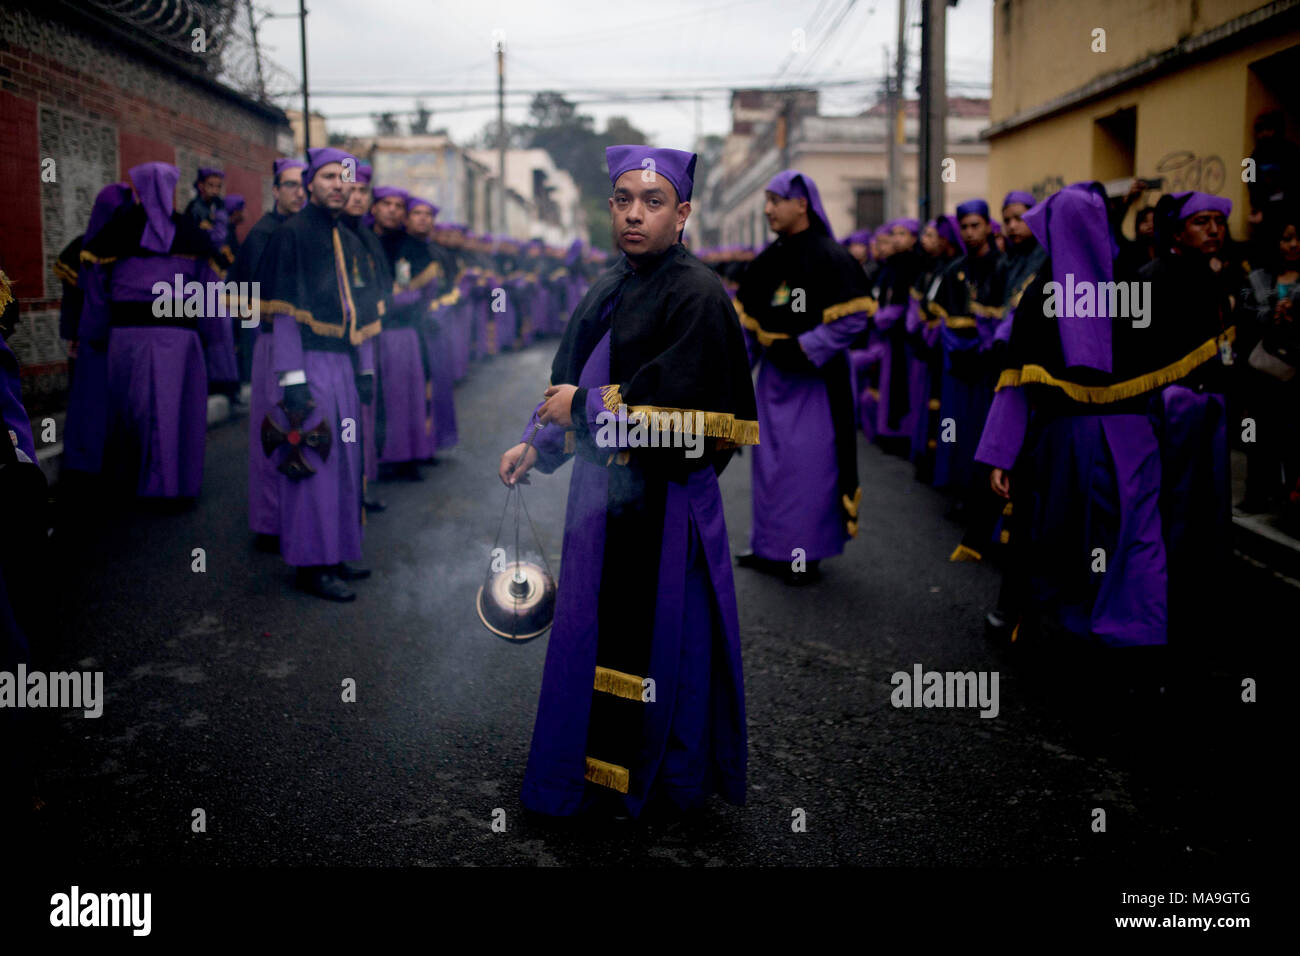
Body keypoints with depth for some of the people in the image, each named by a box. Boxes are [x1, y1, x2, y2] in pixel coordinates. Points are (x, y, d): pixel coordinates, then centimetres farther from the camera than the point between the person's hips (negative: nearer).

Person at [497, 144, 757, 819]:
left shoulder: (697, 295, -15)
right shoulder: (608, 290, 10)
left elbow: (676, 402, -24)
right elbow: (574, 382, 18)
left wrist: (585, 407, -15)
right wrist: (539, 443, 5)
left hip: (662, 502, -8)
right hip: (603, 491, 8)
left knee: (655, 642, 4)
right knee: (598, 633, 17)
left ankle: (658, 778, 25)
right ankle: (598, 772, 35)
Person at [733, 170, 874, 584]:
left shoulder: (830, 257, -11)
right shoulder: (768, 260, 10)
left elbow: (854, 317, -17)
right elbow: (746, 317, 15)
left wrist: (803, 347, -20)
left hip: (816, 376, -7)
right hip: (775, 375, 7)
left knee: (809, 464, -4)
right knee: (770, 459, 12)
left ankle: (806, 553, 7)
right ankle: (771, 547, 24)